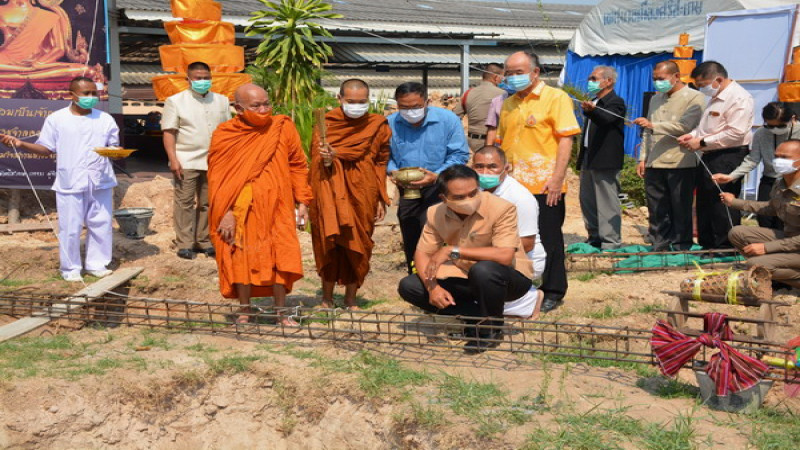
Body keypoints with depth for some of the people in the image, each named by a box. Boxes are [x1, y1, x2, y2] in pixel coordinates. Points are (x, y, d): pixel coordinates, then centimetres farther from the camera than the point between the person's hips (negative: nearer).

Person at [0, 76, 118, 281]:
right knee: (70, 227, 0)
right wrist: (21, 144, -10)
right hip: (70, 184, -2)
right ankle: (70, 268, 12)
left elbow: (114, 147, 10)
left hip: (101, 183, 2)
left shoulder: (105, 119, 8)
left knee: (101, 225, 7)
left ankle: (97, 264, 20)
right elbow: (46, 149, 4)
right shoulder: (56, 119, 3)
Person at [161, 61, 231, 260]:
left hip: (213, 162, 3)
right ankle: (184, 244, 5)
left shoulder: (221, 101, 12)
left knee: (208, 204, 8)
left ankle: (204, 242, 18)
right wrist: (173, 160, -12)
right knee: (185, 203, -1)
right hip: (186, 162, -3)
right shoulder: (176, 101, 1)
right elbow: (169, 132, -3)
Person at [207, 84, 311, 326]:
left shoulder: (283, 128, 0)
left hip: (276, 207, 1)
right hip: (239, 210, 0)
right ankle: (245, 311, 21)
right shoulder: (224, 135, -3)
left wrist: (302, 203, 2)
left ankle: (281, 313, 15)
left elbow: (298, 166, 6)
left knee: (278, 257, 2)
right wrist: (226, 213, -10)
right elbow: (217, 178, -2)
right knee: (241, 257, 6)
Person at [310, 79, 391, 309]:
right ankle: (327, 298, 10)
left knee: (358, 247, 4)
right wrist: (326, 160, -24)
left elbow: (381, 163, 11)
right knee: (330, 243, -4)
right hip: (331, 192, -2)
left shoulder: (378, 126, 5)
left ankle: (351, 300, 16)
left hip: (362, 194, 2)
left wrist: (381, 199, 8)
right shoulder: (326, 123, 0)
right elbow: (316, 161, -1)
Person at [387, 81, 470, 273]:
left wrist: (436, 176, -26)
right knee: (410, 242, 14)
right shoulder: (390, 123, -5)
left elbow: (459, 155, -12)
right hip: (407, 190, 4)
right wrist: (393, 171, -17)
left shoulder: (448, 120, -12)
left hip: (439, 185, -4)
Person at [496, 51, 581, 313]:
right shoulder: (508, 105, 15)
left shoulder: (555, 98, -4)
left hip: (544, 185, -6)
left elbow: (566, 140, -10)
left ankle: (553, 292, 16)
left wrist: (557, 179, -17)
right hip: (513, 184, 6)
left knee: (548, 240, 3)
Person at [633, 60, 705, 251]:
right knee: (657, 211, 7)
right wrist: (643, 158, 14)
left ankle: (681, 249, 7)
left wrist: (653, 125, -20)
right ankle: (659, 248, 14)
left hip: (681, 164, -6)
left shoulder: (694, 98, -2)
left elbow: (684, 126, -15)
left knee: (681, 210, 0)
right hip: (654, 164, 6)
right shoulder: (655, 99, 20)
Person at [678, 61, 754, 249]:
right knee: (704, 203, 15)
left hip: (727, 158, -10)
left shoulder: (739, 98, -15)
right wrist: (692, 135, 8)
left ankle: (726, 248, 3)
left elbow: (735, 133, -22)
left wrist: (701, 142, -18)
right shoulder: (715, 98, 18)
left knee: (723, 204, -6)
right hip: (710, 157, 10)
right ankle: (707, 245, 25)